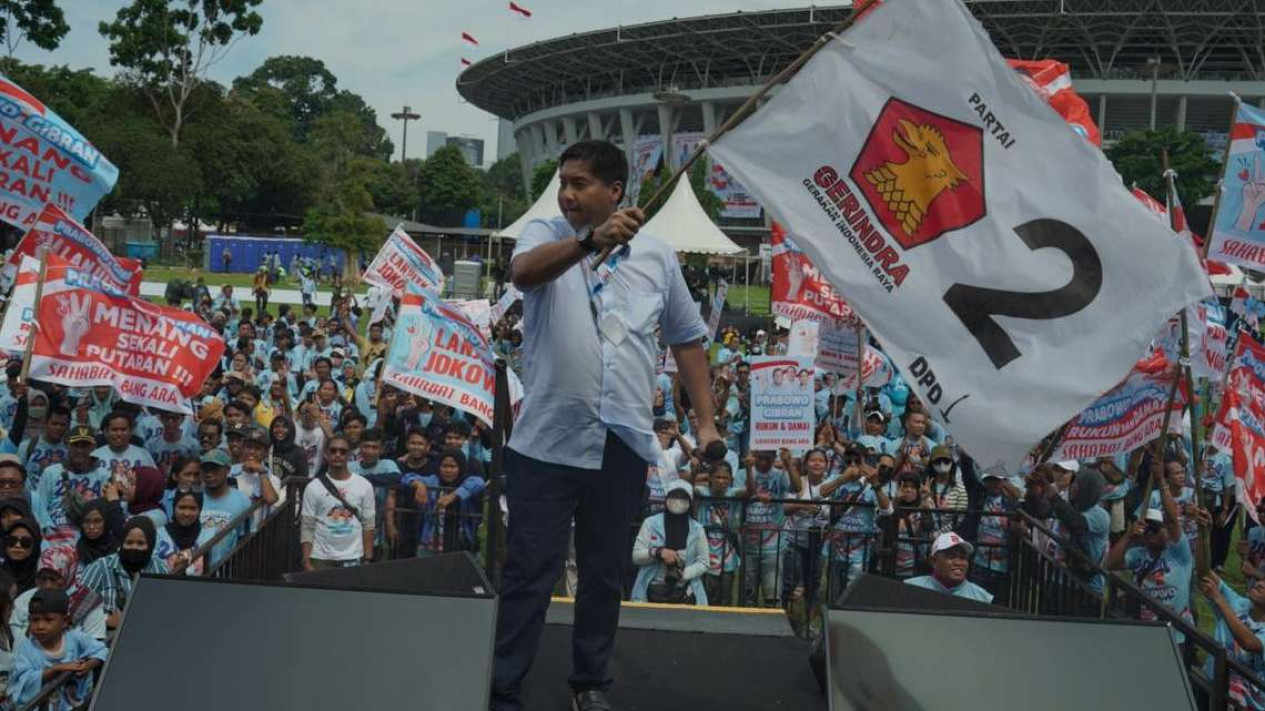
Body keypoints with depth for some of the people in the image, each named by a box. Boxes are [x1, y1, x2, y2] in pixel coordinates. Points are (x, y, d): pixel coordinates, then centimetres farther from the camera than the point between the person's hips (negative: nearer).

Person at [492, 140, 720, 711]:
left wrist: (706, 421, 10)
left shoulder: (657, 256, 8)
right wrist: (592, 240, -40)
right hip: (548, 441, -2)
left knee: (605, 573, 14)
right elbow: (523, 272, -23)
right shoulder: (544, 235, 1)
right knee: (529, 572, 1)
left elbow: (687, 338, 15)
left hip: (624, 443, 3)